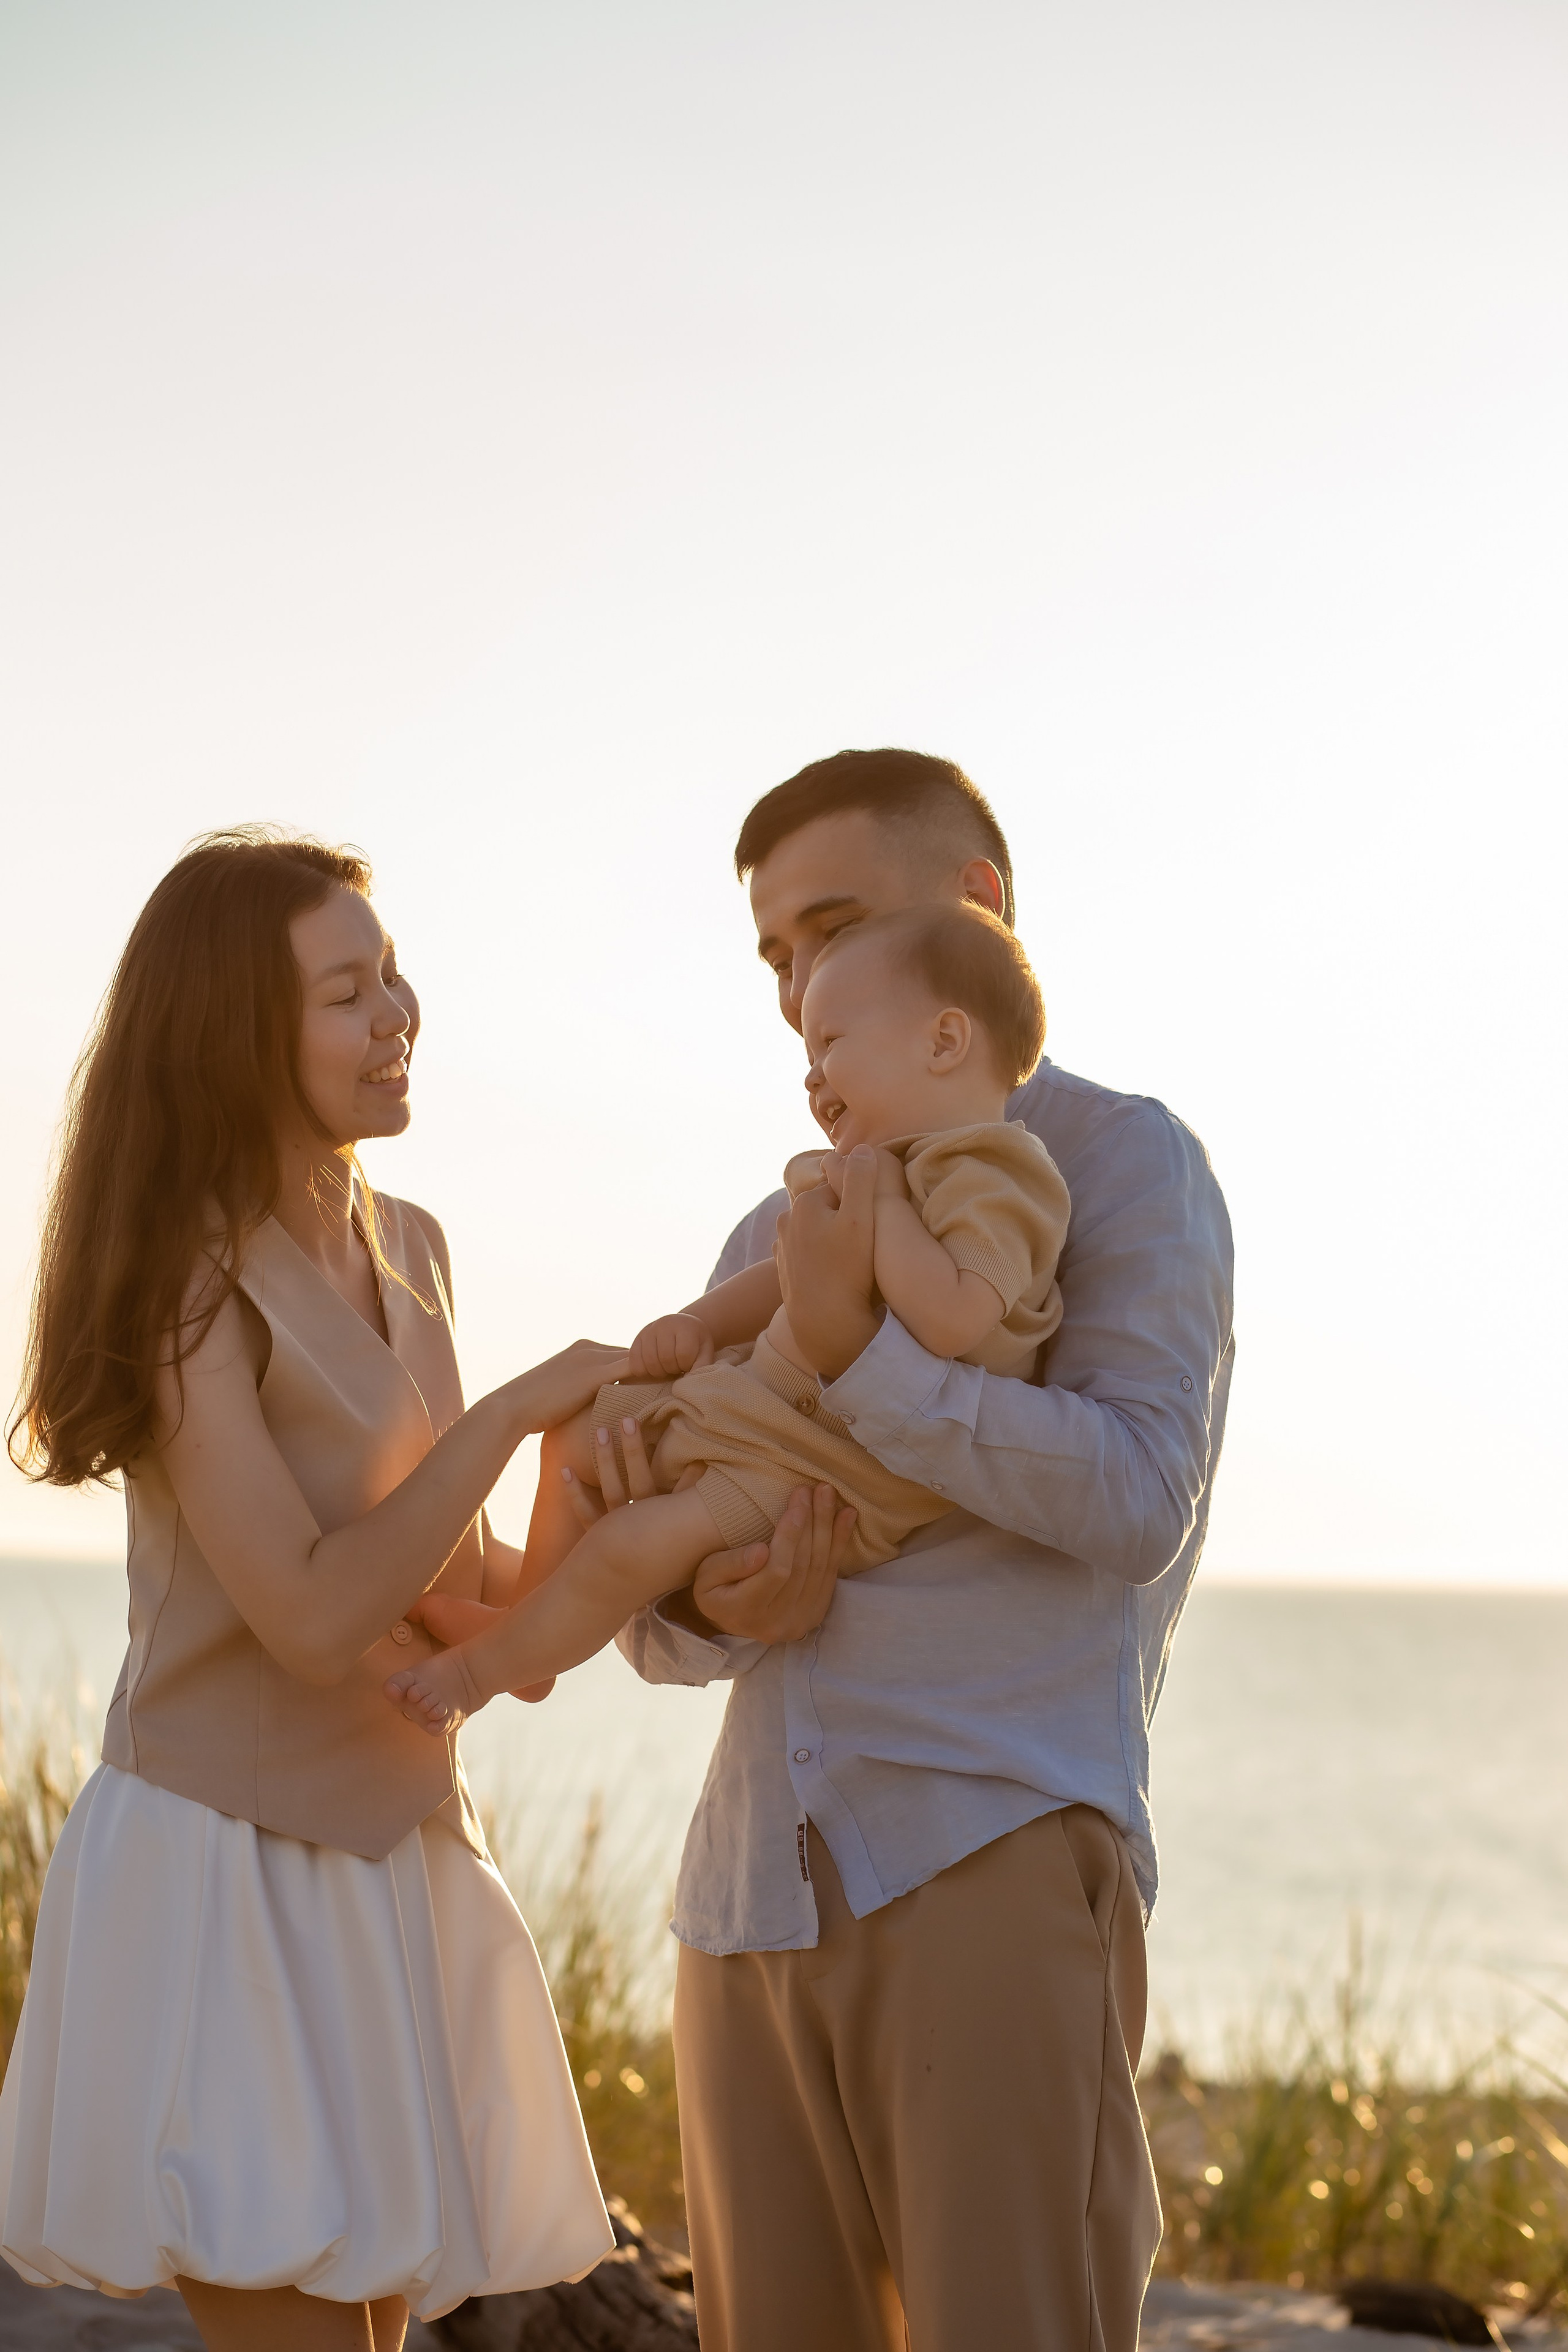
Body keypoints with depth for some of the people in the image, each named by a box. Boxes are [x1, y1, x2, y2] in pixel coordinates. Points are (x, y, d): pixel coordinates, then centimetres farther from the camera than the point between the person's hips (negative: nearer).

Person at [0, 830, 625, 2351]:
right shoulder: (191, 1283, -14)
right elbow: (315, 1616, -22)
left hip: (394, 1864, 7)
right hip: (229, 1867, -7)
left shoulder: (404, 1251, 9)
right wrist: (518, 1408, -18)